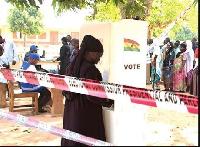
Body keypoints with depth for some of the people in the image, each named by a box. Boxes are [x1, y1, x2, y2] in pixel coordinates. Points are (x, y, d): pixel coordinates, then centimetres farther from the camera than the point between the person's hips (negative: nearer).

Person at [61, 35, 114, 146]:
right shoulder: (90, 69, -21)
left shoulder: (72, 66, 5)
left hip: (71, 113, 8)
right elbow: (91, 95, -21)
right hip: (87, 115, -8)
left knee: (71, 139, 17)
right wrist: (109, 101, -9)